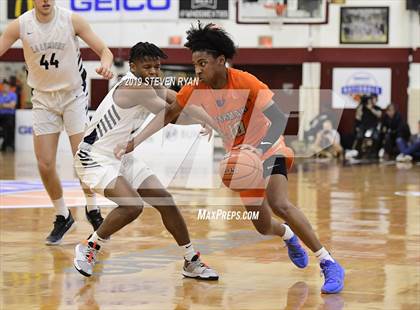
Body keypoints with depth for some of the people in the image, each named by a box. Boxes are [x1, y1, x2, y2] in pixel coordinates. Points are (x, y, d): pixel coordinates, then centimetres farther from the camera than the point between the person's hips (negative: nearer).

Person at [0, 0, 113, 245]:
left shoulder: (72, 20, -13)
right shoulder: (21, 25, -10)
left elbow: (104, 51, -9)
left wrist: (106, 66, -33)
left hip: (74, 95, -2)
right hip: (44, 98, 2)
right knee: (45, 165, -3)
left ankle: (93, 211, 15)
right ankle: (63, 216, 16)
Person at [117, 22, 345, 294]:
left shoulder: (245, 82, -25)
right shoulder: (195, 90, -11)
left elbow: (278, 118, -28)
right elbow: (167, 116, -1)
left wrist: (259, 150, -43)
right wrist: (132, 144, -9)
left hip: (268, 151, -5)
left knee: (280, 204, -29)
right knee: (263, 227, 6)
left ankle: (329, 264, -21)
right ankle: (289, 236, 45)